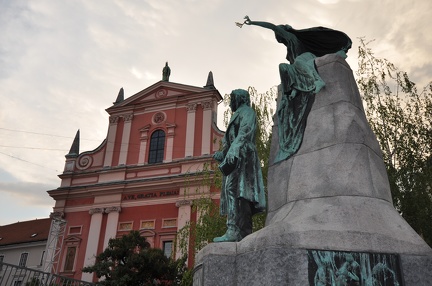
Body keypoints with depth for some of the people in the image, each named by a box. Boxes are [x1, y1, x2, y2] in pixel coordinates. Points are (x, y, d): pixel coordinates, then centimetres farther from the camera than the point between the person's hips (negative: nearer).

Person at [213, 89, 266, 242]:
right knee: (241, 195, 1)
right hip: (236, 157, 9)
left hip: (242, 155, -9)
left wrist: (233, 151, -27)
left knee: (232, 189, -21)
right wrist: (222, 154, 29)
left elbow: (245, 132, -14)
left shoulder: (247, 112, 4)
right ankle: (244, 234, -2)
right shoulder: (238, 115, 31)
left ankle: (232, 231, -29)